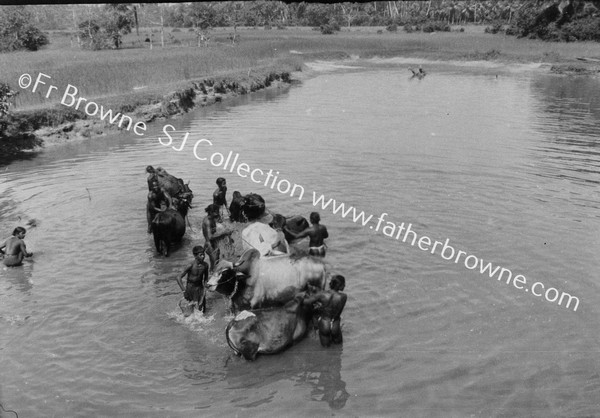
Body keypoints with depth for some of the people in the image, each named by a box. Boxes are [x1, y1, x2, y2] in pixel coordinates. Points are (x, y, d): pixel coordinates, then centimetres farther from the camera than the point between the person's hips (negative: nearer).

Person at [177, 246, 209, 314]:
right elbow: (179, 278, -20)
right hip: (190, 287, -4)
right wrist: (184, 290, -23)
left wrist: (204, 288, -2)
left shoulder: (205, 265, -8)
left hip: (200, 287, 4)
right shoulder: (191, 265, -22)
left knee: (202, 310, 5)